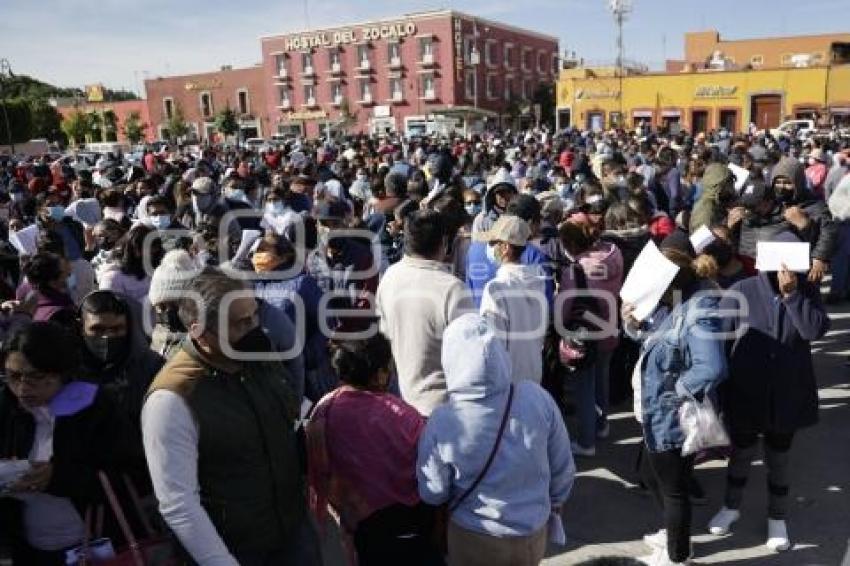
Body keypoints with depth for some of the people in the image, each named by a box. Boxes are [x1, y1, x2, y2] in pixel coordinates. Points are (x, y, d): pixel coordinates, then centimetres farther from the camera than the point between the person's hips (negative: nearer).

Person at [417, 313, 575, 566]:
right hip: (533, 533, 2)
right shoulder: (537, 397, -22)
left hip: (473, 539, -2)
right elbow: (563, 468, -7)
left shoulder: (442, 422, -27)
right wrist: (554, 503, 12)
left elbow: (432, 494, -12)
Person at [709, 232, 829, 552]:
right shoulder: (742, 292, -12)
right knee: (741, 454, 18)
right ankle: (731, 507, 41)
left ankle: (777, 519, 37)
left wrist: (791, 294, -25)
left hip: (788, 396, 1)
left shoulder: (807, 292, -4)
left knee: (778, 459, 17)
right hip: (744, 395, -1)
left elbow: (816, 329, -20)